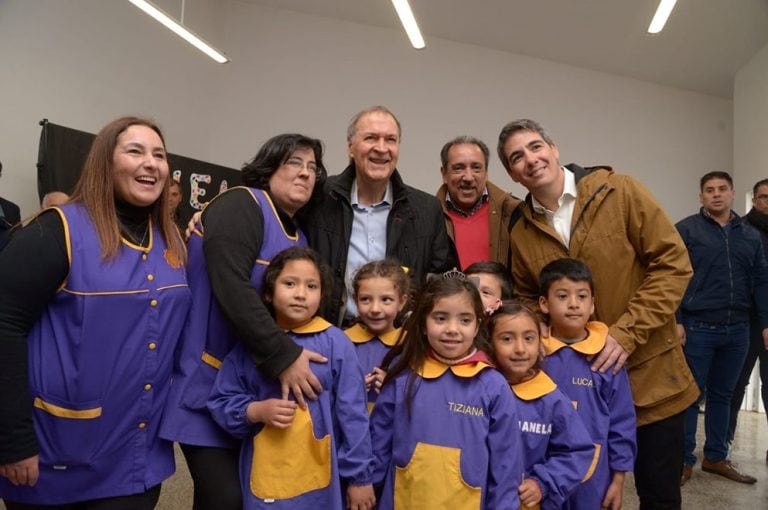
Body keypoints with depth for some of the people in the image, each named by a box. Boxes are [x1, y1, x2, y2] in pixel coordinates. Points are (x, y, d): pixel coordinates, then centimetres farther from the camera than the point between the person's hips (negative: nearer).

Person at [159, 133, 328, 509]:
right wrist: (283, 356, -25)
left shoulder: (298, 236, 12)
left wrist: (294, 356, -2)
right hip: (209, 381, -8)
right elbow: (231, 289, -25)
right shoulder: (240, 205, -12)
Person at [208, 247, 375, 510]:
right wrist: (255, 411, -13)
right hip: (264, 478, 2)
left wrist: (359, 477, -2)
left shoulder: (335, 342, -9)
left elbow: (352, 414, -5)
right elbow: (221, 402, 5)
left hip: (321, 480, -1)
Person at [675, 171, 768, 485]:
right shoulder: (686, 230, -2)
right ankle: (685, 460, 12)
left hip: (737, 330, 5)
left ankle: (716, 458, 26)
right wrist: (675, 321, -14)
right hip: (698, 328, -4)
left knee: (723, 395, 14)